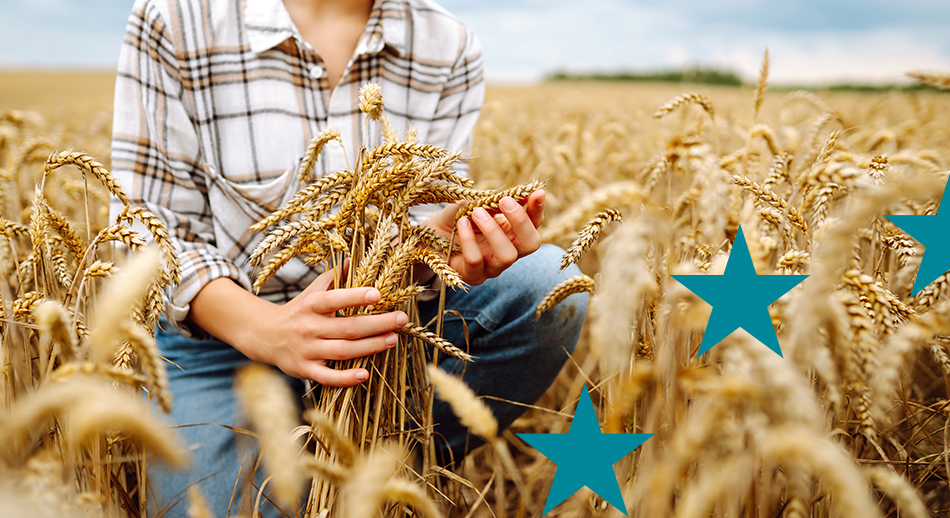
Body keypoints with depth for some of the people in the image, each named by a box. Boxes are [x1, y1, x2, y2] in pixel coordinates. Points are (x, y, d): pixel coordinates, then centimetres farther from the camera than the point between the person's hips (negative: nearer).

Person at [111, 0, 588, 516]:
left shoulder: (449, 49, -4)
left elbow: (432, 218, -4)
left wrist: (456, 250, -31)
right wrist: (261, 327, -32)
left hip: (369, 326, 3)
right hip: (220, 334, -2)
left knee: (549, 284, -23)